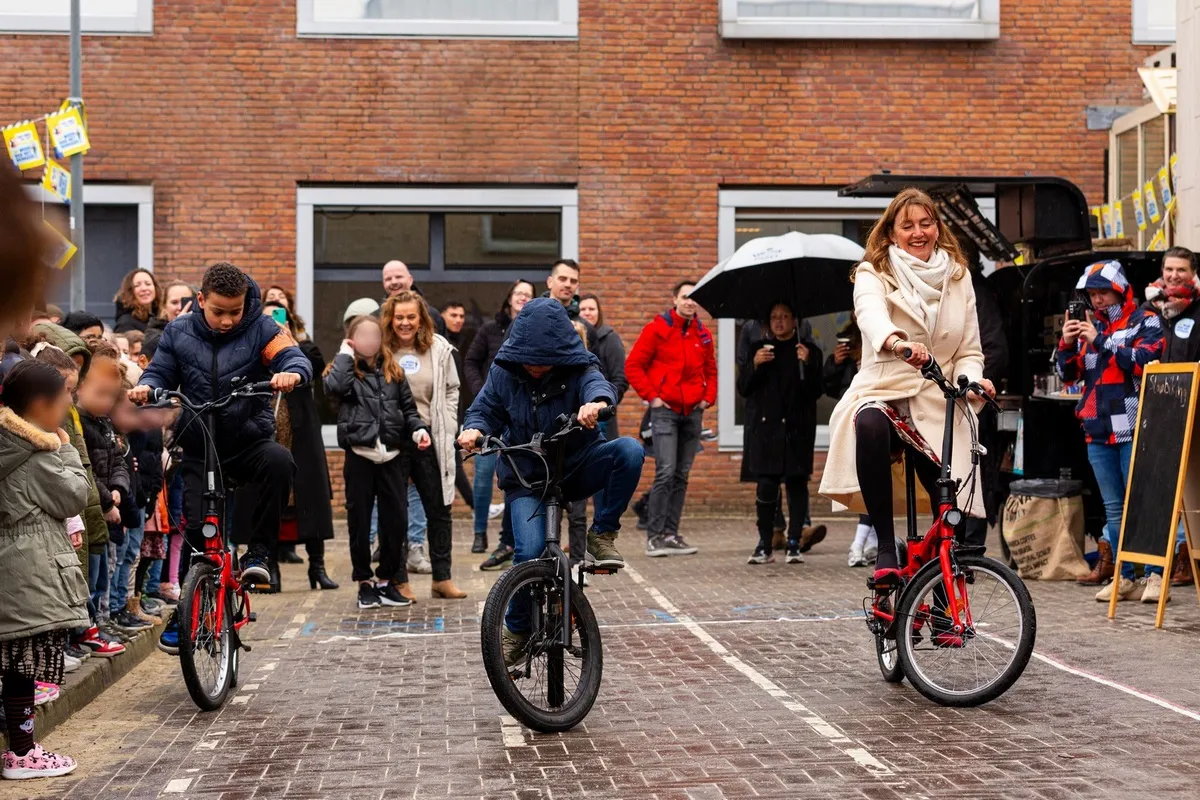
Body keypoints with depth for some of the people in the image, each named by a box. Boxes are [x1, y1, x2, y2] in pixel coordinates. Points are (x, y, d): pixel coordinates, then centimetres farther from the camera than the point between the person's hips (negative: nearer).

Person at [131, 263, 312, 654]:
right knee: (196, 528, -7)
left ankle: (259, 551, -19)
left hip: (250, 440, -1)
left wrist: (291, 372, -39)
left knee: (279, 460, -35)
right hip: (201, 448, 2)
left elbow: (294, 357, -15)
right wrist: (146, 386, -18)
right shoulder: (179, 333, 3)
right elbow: (160, 372, 6)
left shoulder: (260, 328, -4)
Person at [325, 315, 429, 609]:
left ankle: (387, 580, 17)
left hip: (391, 455, 3)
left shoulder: (393, 370, 15)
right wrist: (345, 354, -6)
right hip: (359, 455, -3)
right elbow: (335, 387, -19)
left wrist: (418, 429, -1)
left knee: (397, 518, 3)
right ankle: (365, 582, 16)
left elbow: (408, 407, 17)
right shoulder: (344, 369, 5)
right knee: (359, 520, 4)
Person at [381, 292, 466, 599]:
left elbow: (452, 390, 13)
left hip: (430, 440, 3)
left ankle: (442, 578, 19)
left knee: (440, 509, 8)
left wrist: (447, 428, 5)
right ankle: (399, 581, 14)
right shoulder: (380, 351, -5)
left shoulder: (439, 349, 4)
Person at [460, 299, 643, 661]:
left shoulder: (578, 369, -12)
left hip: (576, 468, 0)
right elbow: (486, 409, 0)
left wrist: (597, 402, -59)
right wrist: (474, 429, -25)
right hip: (526, 477, 0)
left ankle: (602, 534, -14)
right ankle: (517, 630, 3)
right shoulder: (504, 371, -5)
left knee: (629, 451, -29)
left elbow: (597, 384, -33)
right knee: (530, 551, -22)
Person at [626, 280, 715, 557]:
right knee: (666, 472, -13)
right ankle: (655, 536, -7)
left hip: (693, 412, 5)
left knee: (682, 476, 7)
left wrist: (708, 397, 9)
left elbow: (710, 370, 23)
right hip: (665, 410, -5)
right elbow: (633, 365, -3)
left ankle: (671, 534, 13)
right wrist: (651, 396, -8)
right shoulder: (657, 329, -3)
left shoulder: (703, 335, 12)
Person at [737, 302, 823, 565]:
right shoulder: (760, 349, 13)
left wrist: (807, 364, -18)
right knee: (766, 486, -5)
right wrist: (755, 365, -8)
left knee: (797, 483, -2)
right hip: (767, 427, 1)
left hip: (798, 429, -1)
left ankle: (794, 543, 3)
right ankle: (765, 545, 2)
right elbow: (744, 389, 8)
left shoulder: (808, 350, 5)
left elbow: (815, 392, -3)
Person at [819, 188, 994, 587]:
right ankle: (886, 549, -35)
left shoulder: (958, 278, 13)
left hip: (938, 407, 3)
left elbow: (969, 351, 12)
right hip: (883, 392, -3)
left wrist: (971, 380, -13)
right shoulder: (874, 274, 1)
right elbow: (871, 314, -24)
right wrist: (895, 343, -48)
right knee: (870, 426, -40)